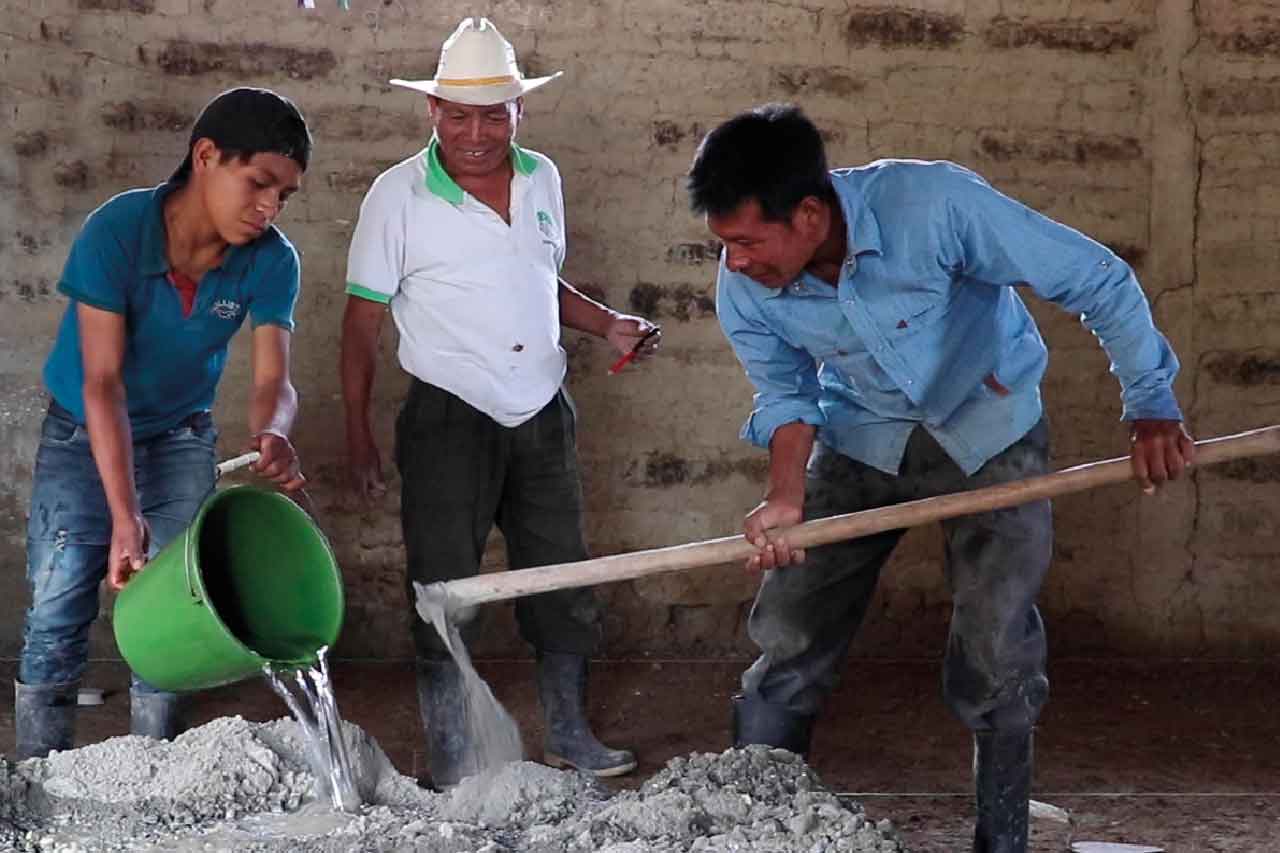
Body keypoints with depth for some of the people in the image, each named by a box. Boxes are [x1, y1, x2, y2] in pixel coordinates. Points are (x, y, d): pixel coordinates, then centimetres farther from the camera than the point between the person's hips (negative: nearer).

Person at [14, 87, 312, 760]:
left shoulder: (271, 261, -19)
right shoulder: (116, 232, -30)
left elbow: (272, 377, -22)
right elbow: (103, 382, -32)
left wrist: (273, 433, -48)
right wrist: (125, 520, -39)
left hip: (180, 440, 3)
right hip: (84, 436, -3)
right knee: (57, 620, -3)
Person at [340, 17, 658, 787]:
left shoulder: (541, 178, 7)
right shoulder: (399, 195, -8)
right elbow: (364, 318, -4)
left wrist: (608, 325, 5)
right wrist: (358, 433, -7)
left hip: (543, 413, 5)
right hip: (450, 420, -5)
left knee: (564, 580, 11)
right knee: (446, 591, 0)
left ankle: (571, 734, 25)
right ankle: (453, 761, 10)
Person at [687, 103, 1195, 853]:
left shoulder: (933, 204, -34)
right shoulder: (743, 290, -21)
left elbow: (1098, 280, -25)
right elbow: (786, 393, -4)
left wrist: (1151, 404, -27)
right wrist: (786, 498, -21)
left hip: (989, 432, -3)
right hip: (862, 443, 3)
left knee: (996, 655, -6)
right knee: (789, 642, 1)